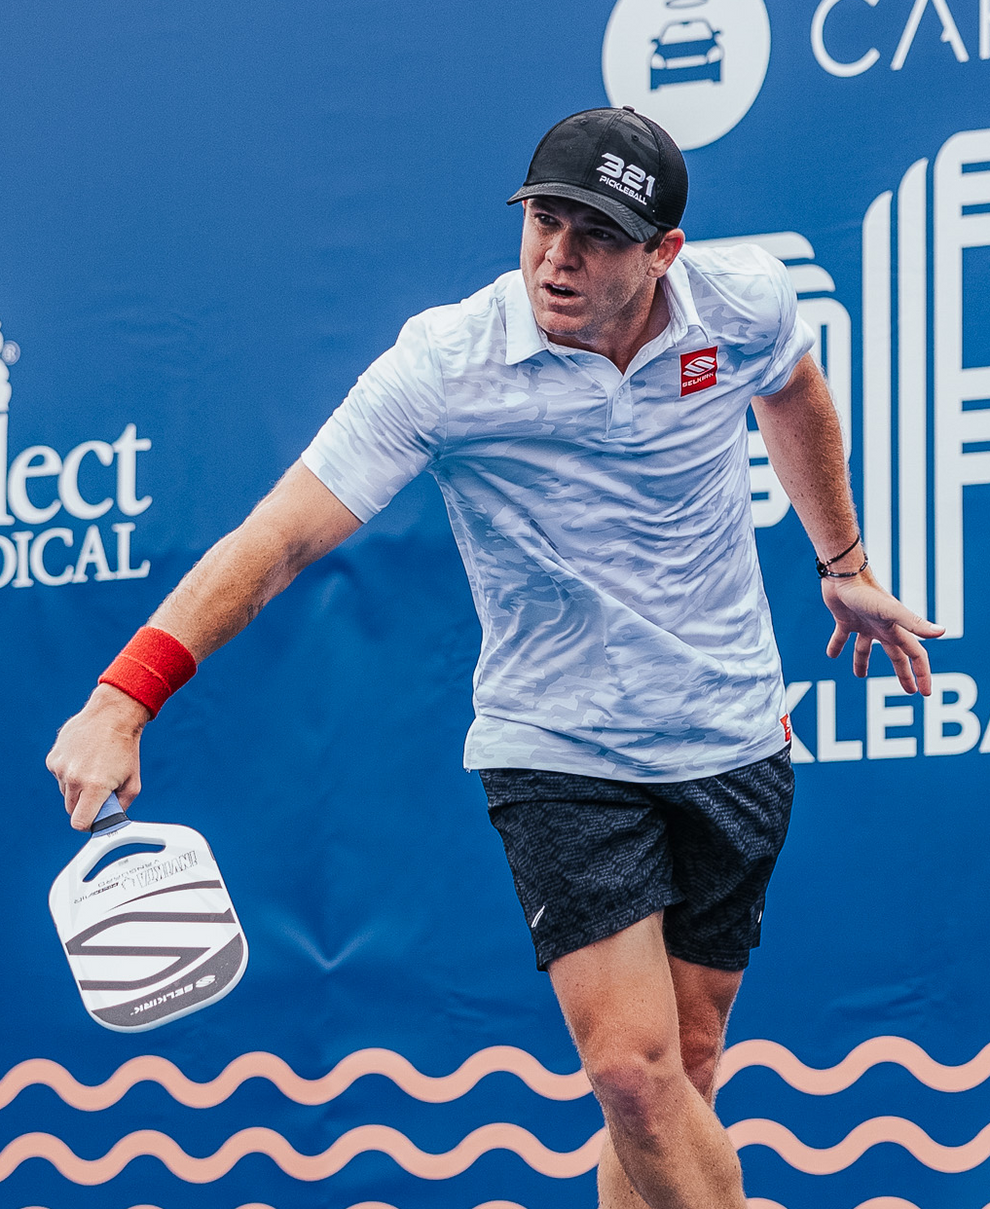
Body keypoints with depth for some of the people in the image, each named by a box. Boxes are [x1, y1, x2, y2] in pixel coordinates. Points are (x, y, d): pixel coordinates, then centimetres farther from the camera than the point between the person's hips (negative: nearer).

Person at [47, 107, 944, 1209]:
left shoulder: (742, 301, -8)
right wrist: (124, 696, -34)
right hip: (554, 756, -3)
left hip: (731, 742, 3)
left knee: (679, 1071, 5)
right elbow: (280, 537, -23)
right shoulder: (442, 366, -19)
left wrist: (843, 562, 27)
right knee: (634, 1073, -17)